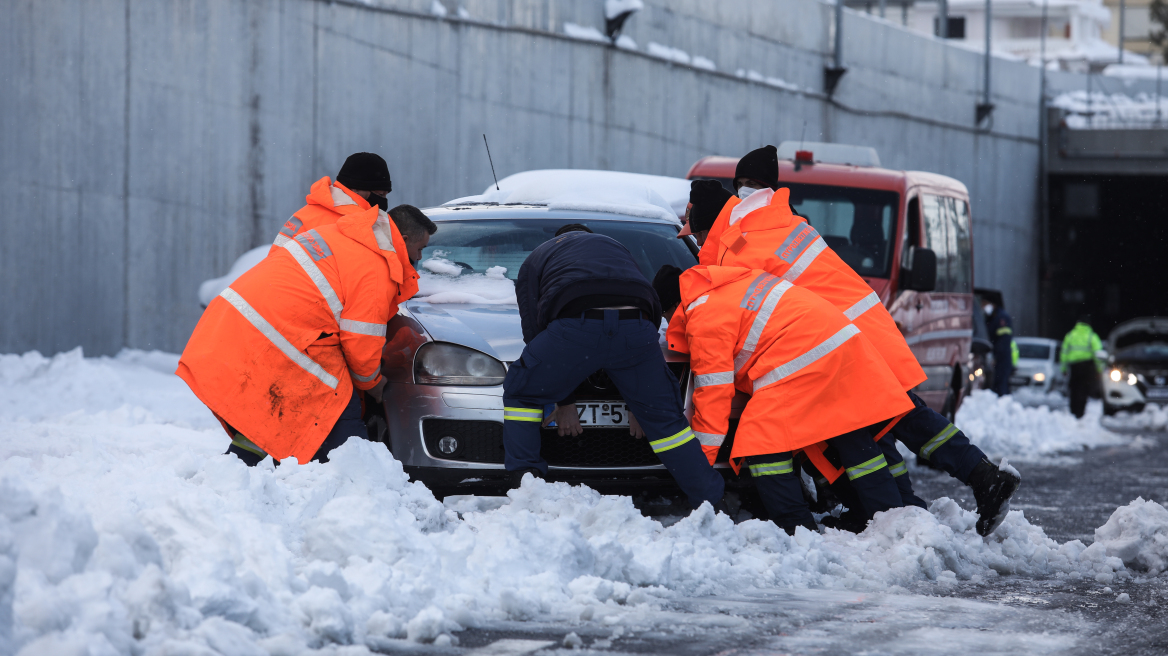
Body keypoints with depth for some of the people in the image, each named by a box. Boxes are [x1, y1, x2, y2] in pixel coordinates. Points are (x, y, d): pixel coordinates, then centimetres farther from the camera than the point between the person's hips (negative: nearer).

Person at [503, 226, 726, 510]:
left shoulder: (534, 262, 33)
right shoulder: (615, 247, 43)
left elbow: (533, 328, 24)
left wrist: (562, 401, 29)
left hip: (575, 327, -3)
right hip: (636, 327, 3)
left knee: (520, 393, 21)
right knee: (664, 417, 17)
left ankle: (525, 479, 10)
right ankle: (713, 504, 16)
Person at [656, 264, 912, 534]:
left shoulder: (704, 319, -3)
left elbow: (714, 391, -5)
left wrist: (700, 458, 0)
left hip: (802, 359, -10)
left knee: (760, 443, -7)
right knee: (851, 440, 16)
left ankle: (797, 528, -12)